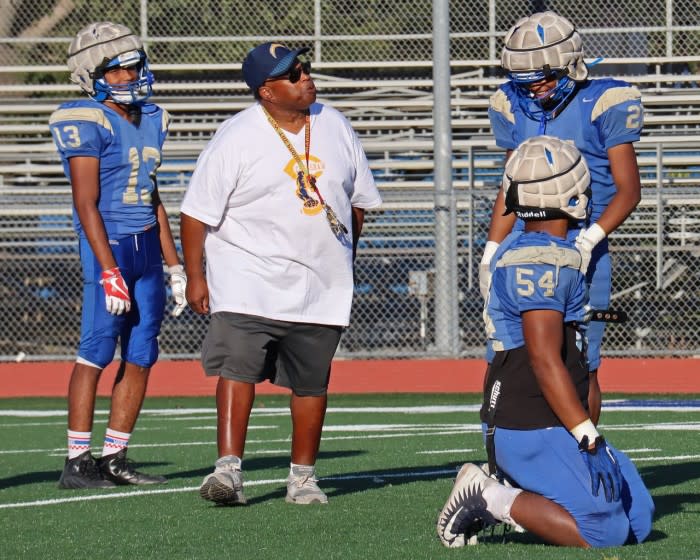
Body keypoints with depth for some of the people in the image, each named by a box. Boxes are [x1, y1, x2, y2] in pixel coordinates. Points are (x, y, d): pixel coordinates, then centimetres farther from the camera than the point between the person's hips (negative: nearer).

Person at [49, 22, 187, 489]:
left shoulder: (150, 120, 14)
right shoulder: (87, 123, -9)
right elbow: (87, 204, -13)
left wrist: (174, 266, 19)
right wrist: (108, 271, -18)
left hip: (147, 247, 8)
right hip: (108, 244, -8)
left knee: (141, 357, 7)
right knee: (97, 351, -9)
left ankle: (115, 458, 13)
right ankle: (78, 461, -7)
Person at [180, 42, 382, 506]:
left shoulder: (335, 127, 7)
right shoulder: (236, 138, -9)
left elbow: (358, 200, 19)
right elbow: (197, 212, -7)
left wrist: (346, 257, 20)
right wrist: (195, 276, -9)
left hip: (321, 287, 4)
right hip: (249, 282, -4)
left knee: (312, 381, 8)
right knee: (237, 366, -17)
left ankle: (304, 476, 19)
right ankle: (229, 468, -19)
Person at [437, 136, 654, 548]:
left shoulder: (517, 250, 13)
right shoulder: (545, 263, -17)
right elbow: (545, 362, -22)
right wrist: (587, 434, -19)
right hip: (536, 432, -10)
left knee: (638, 519, 8)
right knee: (606, 531, -17)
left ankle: (502, 495, 7)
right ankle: (494, 501, -8)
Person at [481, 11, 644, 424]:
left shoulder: (602, 105, -6)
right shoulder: (515, 107, 9)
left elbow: (629, 190, -6)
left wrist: (589, 239, -19)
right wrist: (491, 252, 12)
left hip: (580, 256, -4)